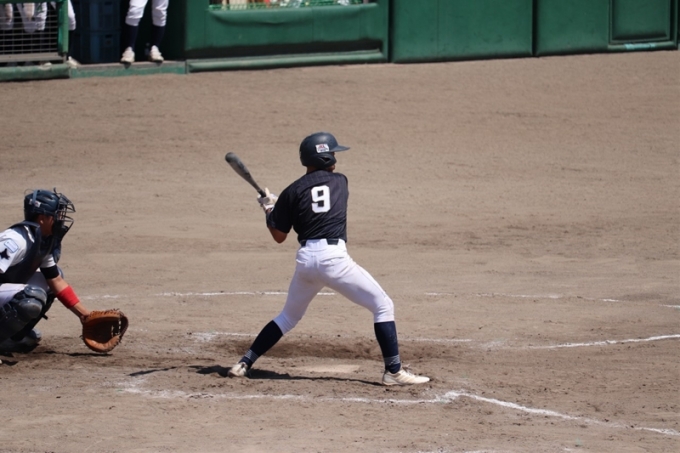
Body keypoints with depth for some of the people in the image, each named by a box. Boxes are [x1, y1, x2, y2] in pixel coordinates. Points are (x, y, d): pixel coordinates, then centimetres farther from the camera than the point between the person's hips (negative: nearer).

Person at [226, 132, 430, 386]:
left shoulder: (292, 192, 9)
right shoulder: (340, 182, 11)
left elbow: (279, 236, 12)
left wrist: (269, 209, 28)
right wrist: (281, 203, 34)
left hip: (305, 259, 3)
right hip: (333, 257, -3)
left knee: (289, 316, 24)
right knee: (383, 306, 5)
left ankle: (244, 364, 19)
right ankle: (393, 371, -4)